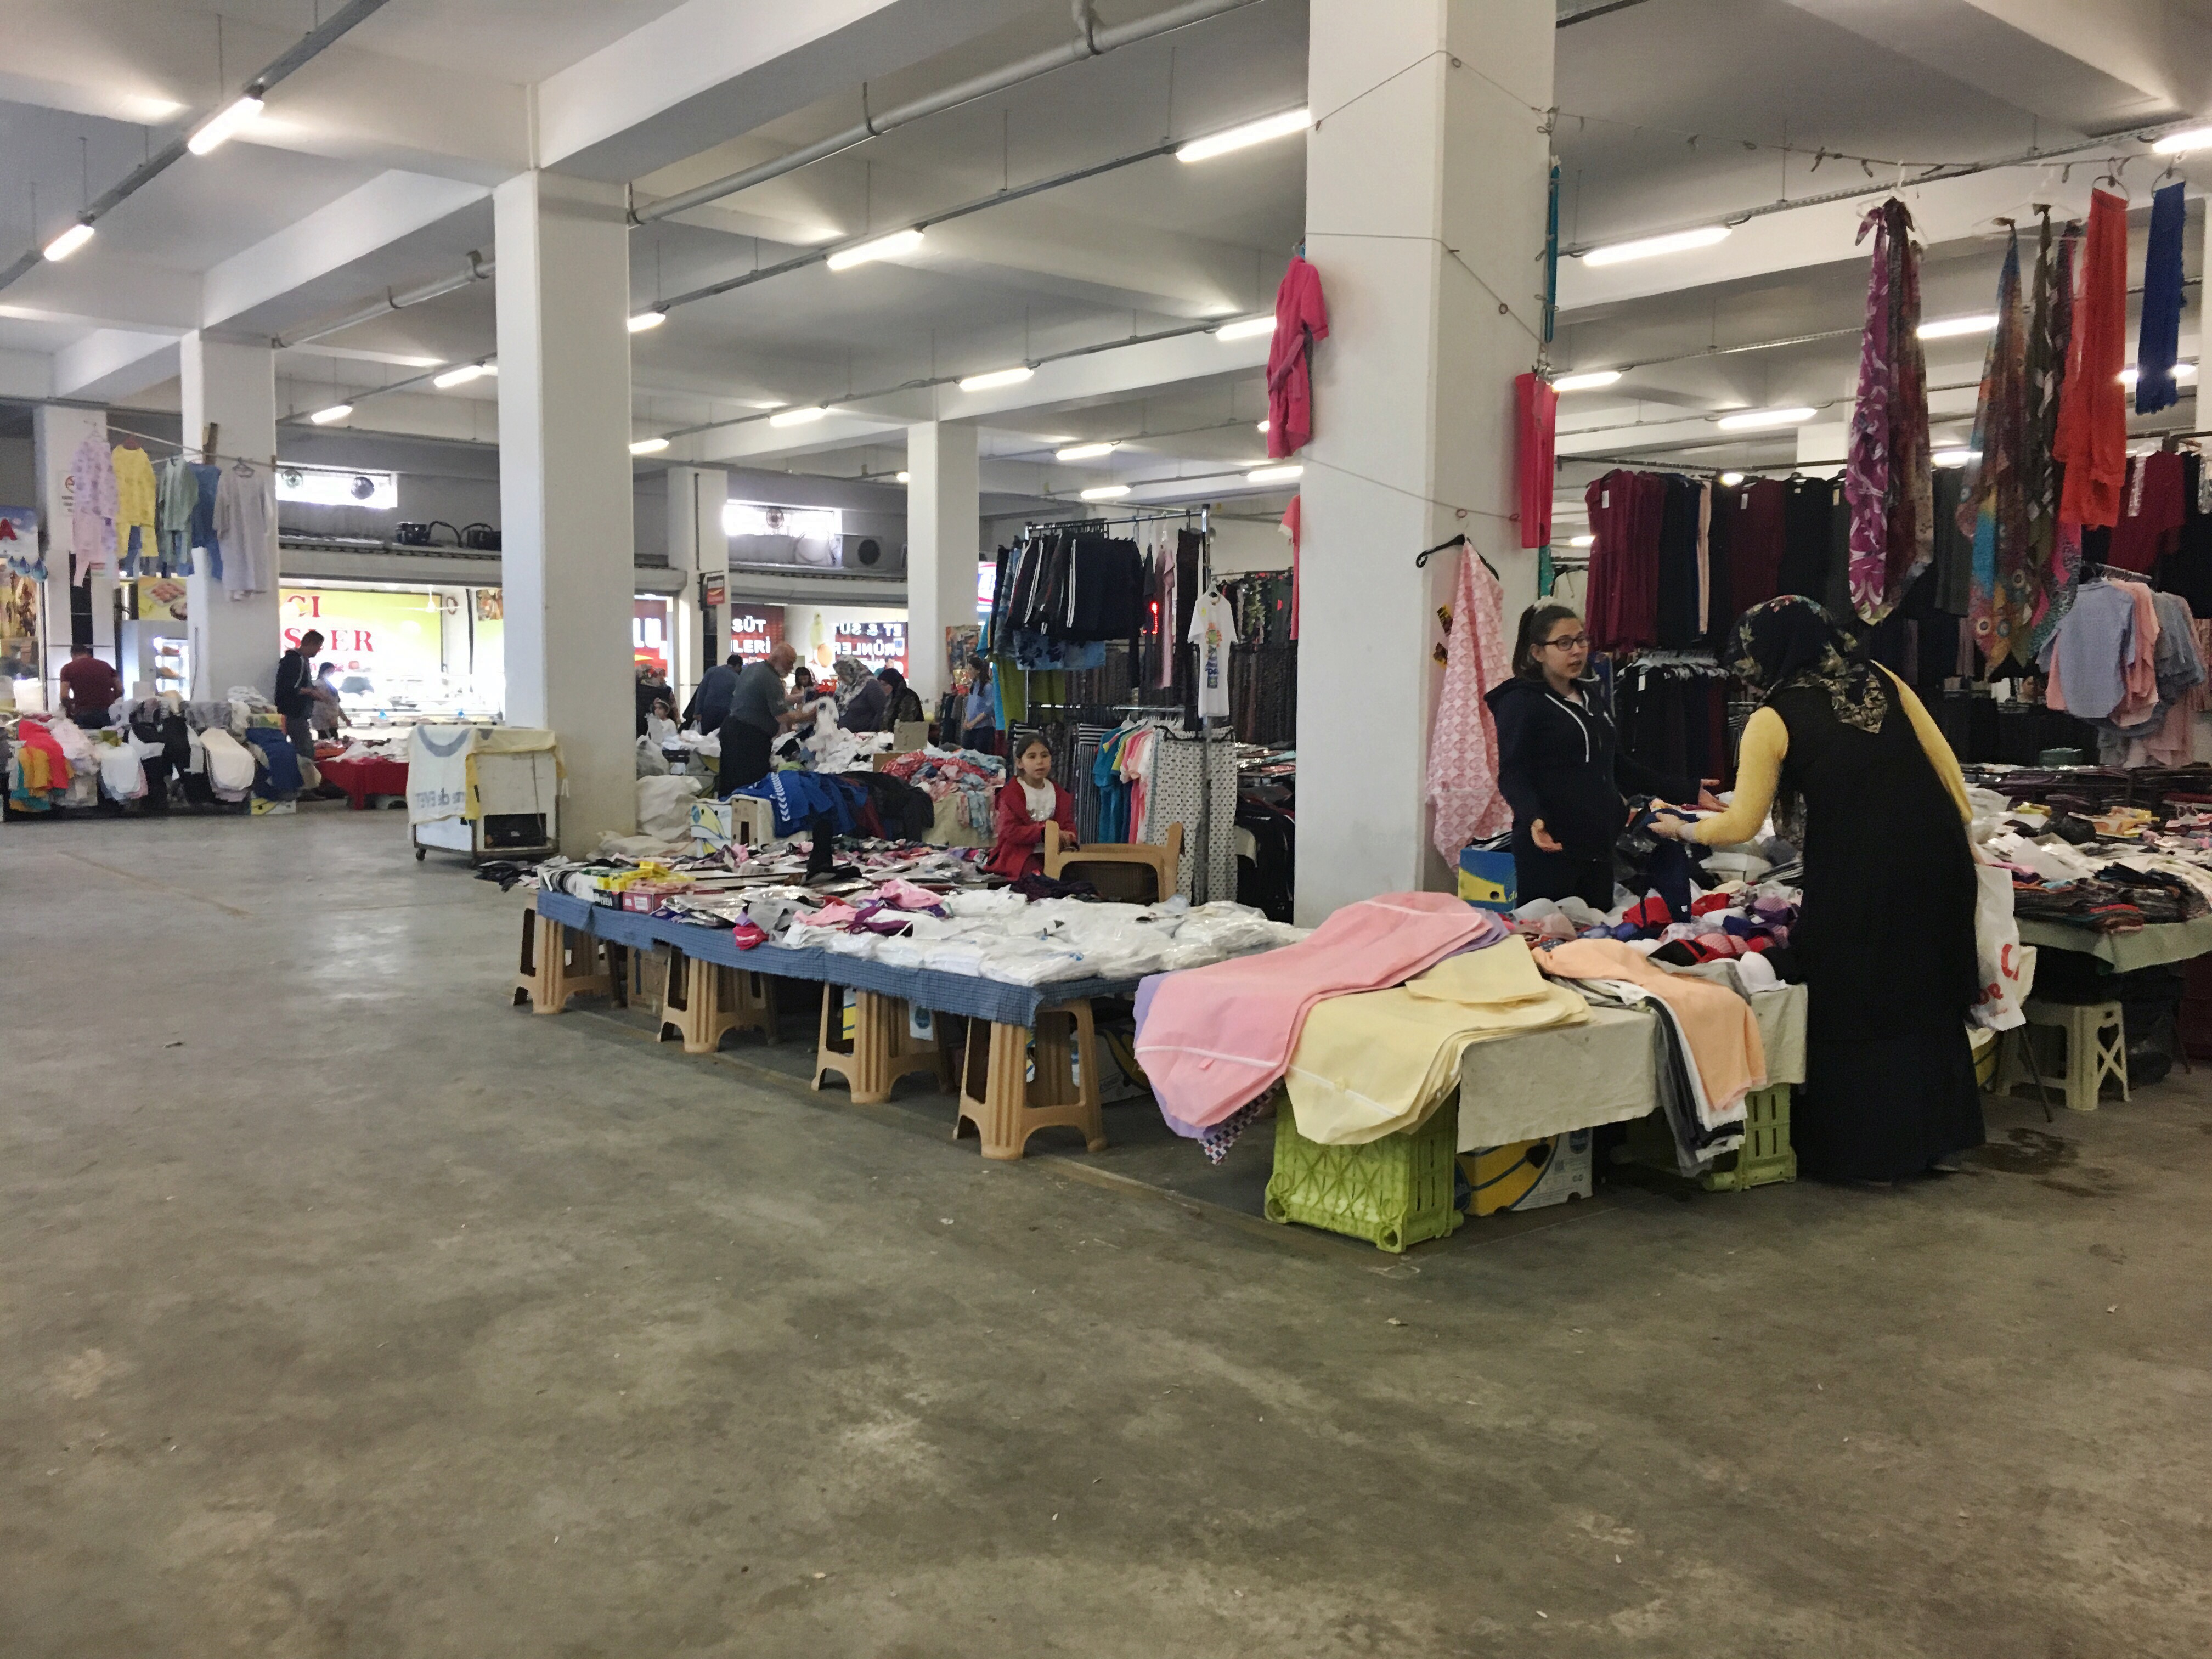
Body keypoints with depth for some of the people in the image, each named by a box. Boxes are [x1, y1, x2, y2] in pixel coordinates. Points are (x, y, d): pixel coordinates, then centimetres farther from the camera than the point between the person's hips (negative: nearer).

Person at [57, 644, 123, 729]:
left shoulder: (68, 668, 5)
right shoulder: (105, 665, 14)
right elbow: (120, 690, 9)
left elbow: (64, 696, -5)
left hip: (83, 714, -2)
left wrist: (70, 710, 14)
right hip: (107, 713, 2)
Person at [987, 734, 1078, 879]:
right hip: (1020, 853, -5)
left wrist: (1069, 845, -16)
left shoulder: (1060, 794, 12)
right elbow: (1011, 831, -14)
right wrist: (1044, 831, -24)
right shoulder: (1011, 794, -5)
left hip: (1050, 852, 5)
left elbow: (1067, 825, 8)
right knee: (1038, 876, -34)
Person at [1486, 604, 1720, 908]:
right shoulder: (1521, 702, -5)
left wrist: (1687, 792, 23)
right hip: (1551, 848, -8)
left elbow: (1616, 763, 24)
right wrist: (1533, 819, -34)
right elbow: (1513, 774, -15)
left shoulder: (1588, 696, 19)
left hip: (1598, 846, 8)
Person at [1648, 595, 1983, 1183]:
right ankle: (1938, 1139, 29)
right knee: (1929, 997, 18)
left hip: (1857, 876, -5)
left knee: (1855, 1002, 9)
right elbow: (1946, 766, 9)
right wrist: (1964, 839, 18)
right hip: (1936, 860, 6)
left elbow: (1740, 826, -4)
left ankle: (1870, 1152, 18)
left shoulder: (1773, 721, -5)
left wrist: (1681, 829, 13)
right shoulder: (1884, 683, 8)